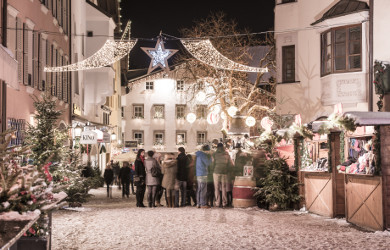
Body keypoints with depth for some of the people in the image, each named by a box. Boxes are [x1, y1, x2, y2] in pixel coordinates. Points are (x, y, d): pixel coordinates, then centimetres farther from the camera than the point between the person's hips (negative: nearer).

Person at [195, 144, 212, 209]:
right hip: (203, 174, -9)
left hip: (198, 174, 9)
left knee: (199, 189, 11)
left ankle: (199, 203, 14)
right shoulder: (203, 155, -13)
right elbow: (208, 163, -7)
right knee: (203, 190, -6)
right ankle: (203, 204, -6)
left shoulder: (198, 155, 16)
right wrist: (210, 157, 7)